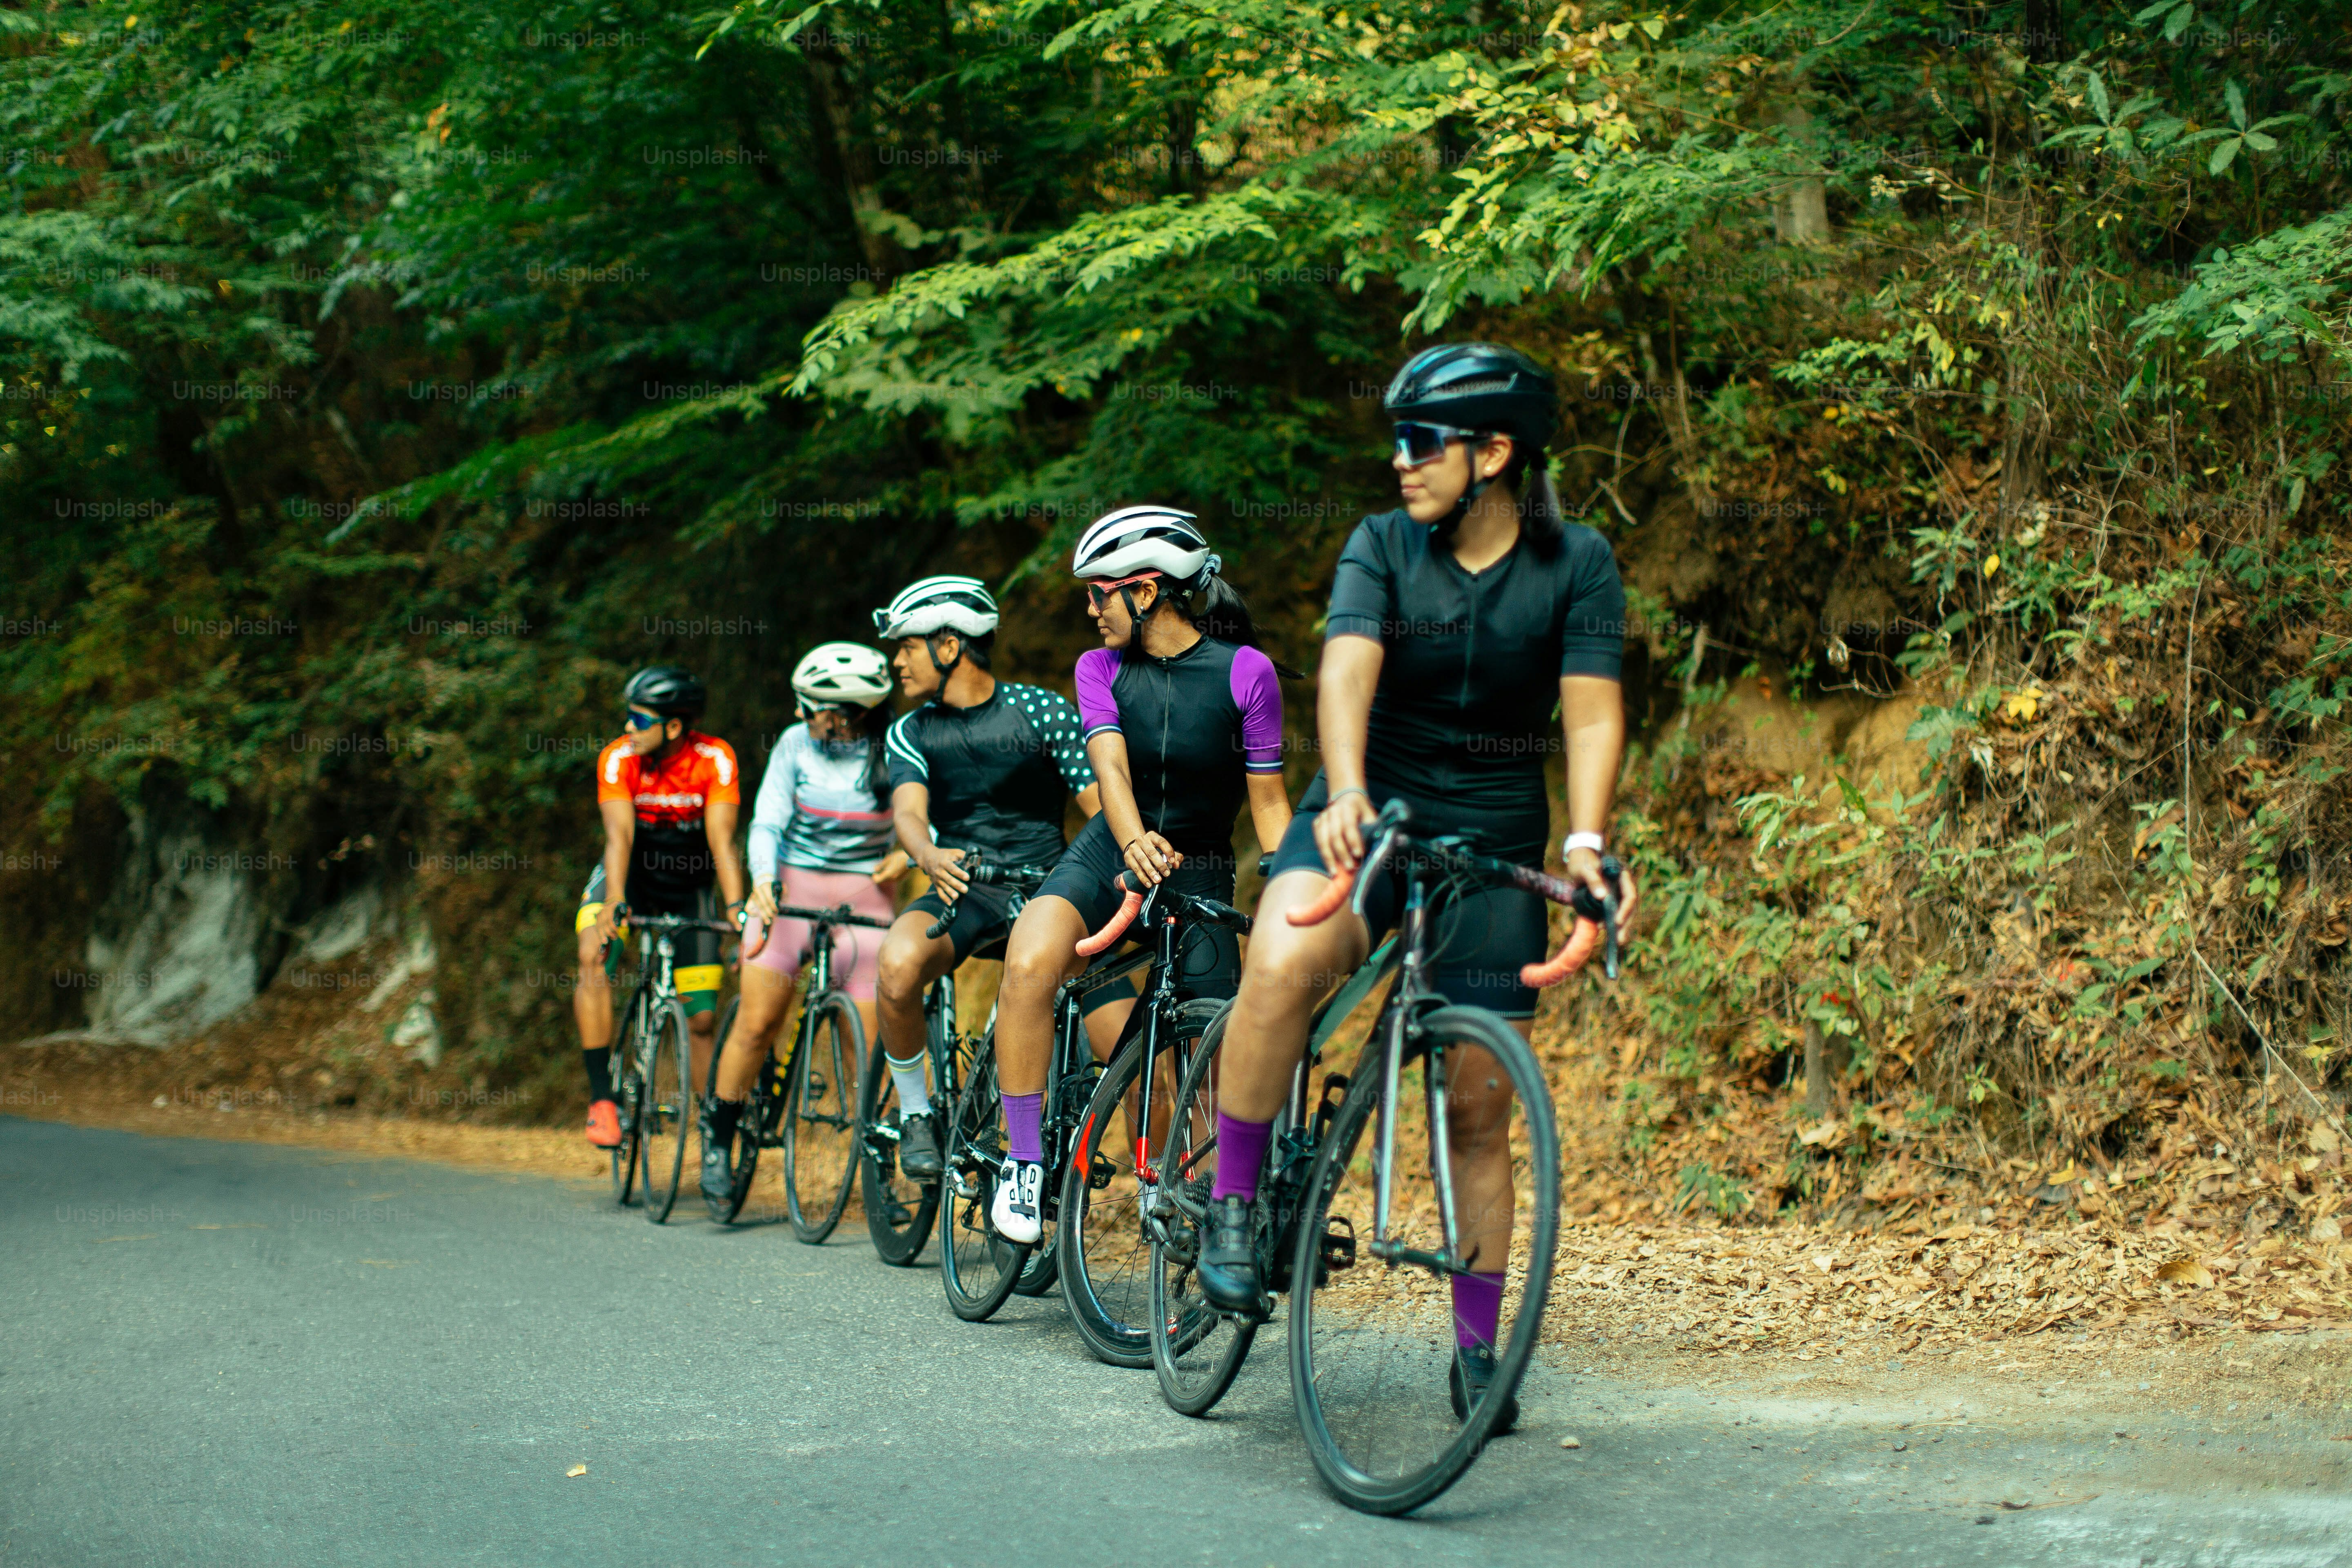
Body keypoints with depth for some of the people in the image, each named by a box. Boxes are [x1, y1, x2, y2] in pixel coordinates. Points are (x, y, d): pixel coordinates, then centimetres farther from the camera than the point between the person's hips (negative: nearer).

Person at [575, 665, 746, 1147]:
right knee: (593, 958, -30)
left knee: (703, 1019, -2)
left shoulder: (715, 760, -22)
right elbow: (619, 836, -32)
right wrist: (615, 904, -47)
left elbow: (722, 842, -28)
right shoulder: (617, 759, -22)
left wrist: (737, 910, -41)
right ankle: (602, 1098, -26)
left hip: (688, 886, 0)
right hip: (629, 877, 0)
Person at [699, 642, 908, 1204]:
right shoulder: (797, 745, -1)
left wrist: (906, 854, -19)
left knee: (874, 1039, -5)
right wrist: (763, 879, -24)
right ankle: (717, 1137, 13)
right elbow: (768, 821, -8)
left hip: (863, 898, -1)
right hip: (791, 889, 1)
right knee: (757, 1022, -8)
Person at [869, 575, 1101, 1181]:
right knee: (898, 963, -32)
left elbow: (1098, 802, -8)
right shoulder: (911, 734, 8)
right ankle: (915, 1113, -9)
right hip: (961, 889, 2)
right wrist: (931, 858, -34)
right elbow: (909, 813, -10)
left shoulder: (1042, 711, -1)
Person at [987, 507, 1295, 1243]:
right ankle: (1025, 1161, -21)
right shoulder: (1102, 668, -2)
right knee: (1029, 965, -29)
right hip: (1110, 853, 1)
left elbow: (1268, 799, -6)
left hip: (1201, 872, -1)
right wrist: (1135, 843, -40)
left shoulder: (1246, 671, -10)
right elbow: (1110, 765, -19)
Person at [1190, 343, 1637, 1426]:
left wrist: (1587, 839, -30)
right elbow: (1347, 668, -20)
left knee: (1478, 1111, 2)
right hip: (1370, 814, 0)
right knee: (1282, 965, -34)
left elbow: (1592, 711, -13)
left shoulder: (1575, 565, -4)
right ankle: (1232, 1204, -16)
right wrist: (1346, 792, -39)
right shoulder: (1383, 545, -4)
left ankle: (1478, 1348, 18)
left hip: (1495, 845, 1)